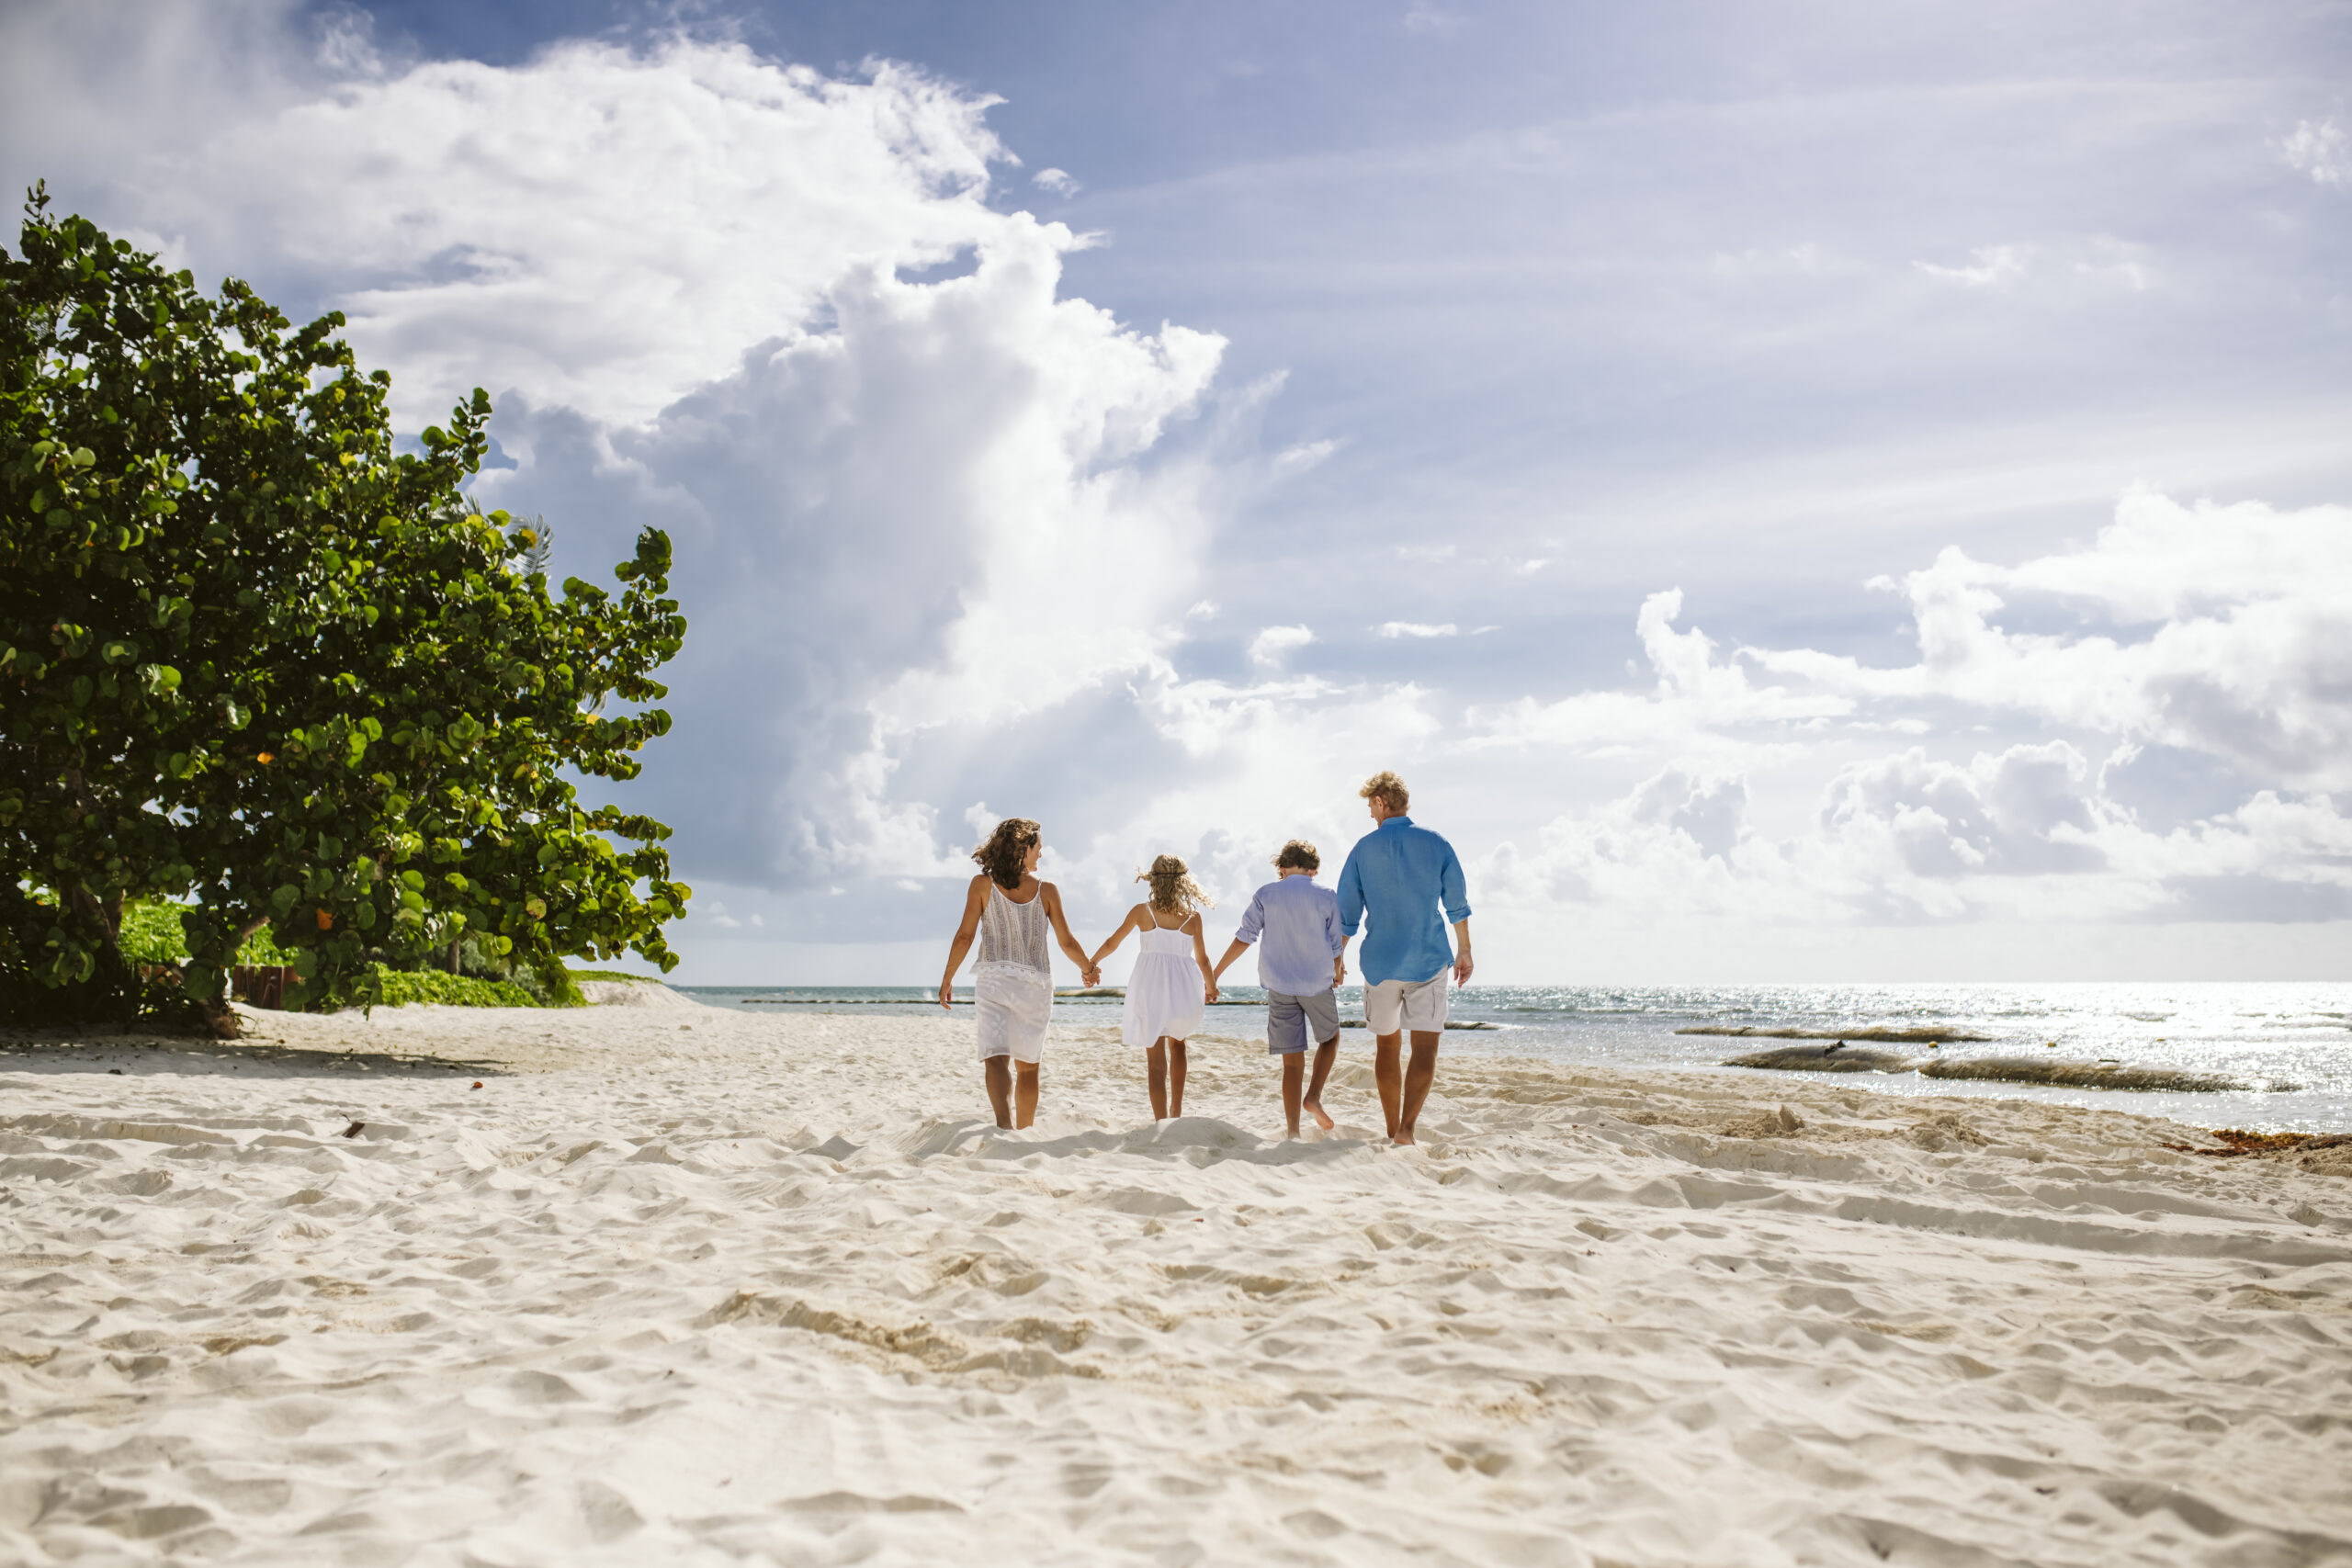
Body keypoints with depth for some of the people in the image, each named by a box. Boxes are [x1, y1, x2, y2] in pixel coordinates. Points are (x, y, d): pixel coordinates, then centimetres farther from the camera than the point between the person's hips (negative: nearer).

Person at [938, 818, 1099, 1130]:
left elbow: (965, 936, -5)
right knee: (1028, 1066, 16)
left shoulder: (982, 884, -4)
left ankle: (1005, 1123, -36)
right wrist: (1088, 969, 23)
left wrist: (947, 979, 6)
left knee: (995, 1057, -12)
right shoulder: (1047, 890, -1)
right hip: (1035, 984, 2)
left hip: (994, 979, -2)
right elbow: (1067, 942, 4)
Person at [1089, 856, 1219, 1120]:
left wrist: (1090, 964, 28)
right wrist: (1211, 986, 28)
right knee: (1177, 1046, 27)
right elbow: (1202, 959, 9)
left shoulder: (1142, 911, 0)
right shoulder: (1192, 915, 1)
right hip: (1183, 986, 2)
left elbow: (1111, 943, 10)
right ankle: (1176, 1111, 28)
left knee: (1156, 1059, 2)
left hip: (1150, 985, -1)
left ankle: (1161, 1123, -5)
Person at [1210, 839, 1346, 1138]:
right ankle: (1314, 1096, 5)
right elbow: (1336, 946, 1)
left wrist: (1216, 972, 8)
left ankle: (1293, 1131, 1)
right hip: (1317, 983, -1)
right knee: (1330, 1038, 25)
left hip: (1279, 986, 1)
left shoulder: (1266, 894, 1)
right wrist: (1338, 972, 22)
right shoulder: (1327, 897, -2)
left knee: (1292, 1061, 4)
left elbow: (1244, 937, 0)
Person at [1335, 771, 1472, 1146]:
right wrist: (1464, 951, 17)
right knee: (1425, 1048, -4)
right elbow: (1457, 906, 5)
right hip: (1428, 961, -1)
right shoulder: (1436, 844, 0)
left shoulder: (1364, 849, -1)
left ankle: (1392, 1131, 19)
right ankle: (1407, 1127, -22)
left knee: (1386, 1045, 15)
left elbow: (1346, 915, 2)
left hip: (1380, 961, 1)